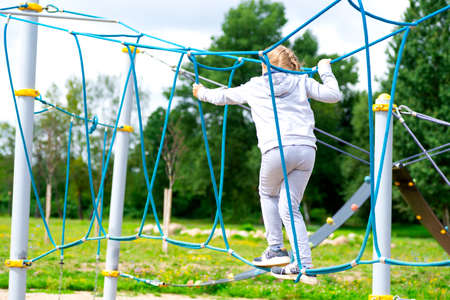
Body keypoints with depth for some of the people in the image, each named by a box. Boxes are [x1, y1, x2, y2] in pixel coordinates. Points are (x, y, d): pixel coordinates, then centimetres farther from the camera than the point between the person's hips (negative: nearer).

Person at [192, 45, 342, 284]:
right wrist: (325, 71, 27)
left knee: (268, 193, 25)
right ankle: (304, 265, -2)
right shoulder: (302, 82, 18)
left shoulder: (254, 86, 19)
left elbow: (223, 96, 33)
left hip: (277, 149, -2)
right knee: (289, 207, 7)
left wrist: (202, 93, 54)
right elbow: (333, 96, 10)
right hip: (306, 149, 2)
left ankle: (276, 250, 15)